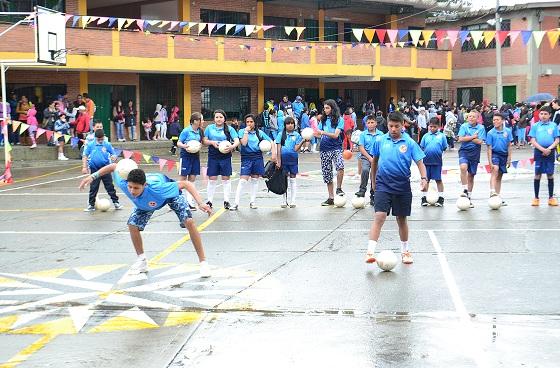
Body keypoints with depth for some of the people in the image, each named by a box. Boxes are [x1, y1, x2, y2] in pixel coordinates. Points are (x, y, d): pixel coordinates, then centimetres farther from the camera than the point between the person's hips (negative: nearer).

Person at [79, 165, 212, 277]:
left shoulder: (157, 188, -49)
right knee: (133, 225, -8)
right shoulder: (124, 184, -38)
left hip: (170, 194, -4)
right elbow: (113, 166, -17)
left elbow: (186, 184, -40)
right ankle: (142, 261, 15)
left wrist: (200, 203, -48)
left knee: (189, 222, -20)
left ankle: (203, 262, -10)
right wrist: (92, 176, -21)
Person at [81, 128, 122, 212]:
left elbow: (113, 154, 4)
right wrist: (84, 167, -3)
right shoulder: (90, 145, -2)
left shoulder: (107, 145, -2)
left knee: (110, 187, 3)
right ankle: (91, 205, 15)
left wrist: (113, 157, -20)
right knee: (93, 188, 6)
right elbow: (85, 156, 3)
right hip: (94, 170, 1)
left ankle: (116, 202, 12)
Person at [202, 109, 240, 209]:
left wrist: (232, 146, -25)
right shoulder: (209, 128, 7)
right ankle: (209, 201, 10)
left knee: (226, 179, 3)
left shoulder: (229, 129, 3)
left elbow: (237, 140, -5)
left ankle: (226, 201, 10)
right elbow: (204, 141, 6)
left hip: (225, 156, -1)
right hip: (213, 157, 1)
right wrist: (212, 142, -12)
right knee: (212, 179, 2)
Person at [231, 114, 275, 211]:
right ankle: (236, 203, -11)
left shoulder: (259, 132, 6)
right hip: (246, 158, -3)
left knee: (255, 180, 9)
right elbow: (243, 143, -15)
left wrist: (273, 152, -2)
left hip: (257, 158, 3)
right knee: (243, 180, -11)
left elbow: (271, 141, 8)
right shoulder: (242, 131, 0)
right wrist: (246, 131, -11)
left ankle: (253, 202, 18)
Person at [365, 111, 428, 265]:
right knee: (379, 216, -15)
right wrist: (374, 179, 22)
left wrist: (424, 179, -21)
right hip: (383, 184, -1)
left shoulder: (409, 143, -3)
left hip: (402, 186, 1)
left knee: (402, 219, 12)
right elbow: (375, 160, 15)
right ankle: (370, 252, -19)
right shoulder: (380, 140, 1)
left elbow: (419, 162, -6)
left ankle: (405, 251, 29)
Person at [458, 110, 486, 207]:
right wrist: (473, 137, -8)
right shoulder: (464, 126, 2)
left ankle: (468, 196, 19)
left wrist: (468, 138, -9)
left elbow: (480, 142, -9)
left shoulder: (481, 128, 0)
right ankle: (465, 190, -22)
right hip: (464, 151, -1)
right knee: (463, 167, -29)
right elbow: (461, 139, -9)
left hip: (475, 153, 1)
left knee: (471, 175, 8)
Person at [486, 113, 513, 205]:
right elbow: (489, 148, -7)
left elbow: (509, 146, 5)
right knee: (495, 170, -29)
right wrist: (490, 161, -12)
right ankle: (492, 192, -38)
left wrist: (509, 158, 3)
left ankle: (497, 196, 20)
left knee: (499, 176, 12)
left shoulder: (507, 131, -1)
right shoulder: (490, 133, -7)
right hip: (495, 154, -3)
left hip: (504, 155, 3)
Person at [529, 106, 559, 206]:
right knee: (537, 175, 1)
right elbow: (533, 141, -1)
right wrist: (542, 149, -14)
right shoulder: (535, 126, 3)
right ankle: (536, 198, 8)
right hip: (539, 152, -1)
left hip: (550, 152, 1)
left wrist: (549, 149, -13)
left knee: (550, 175, 5)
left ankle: (551, 198, 14)